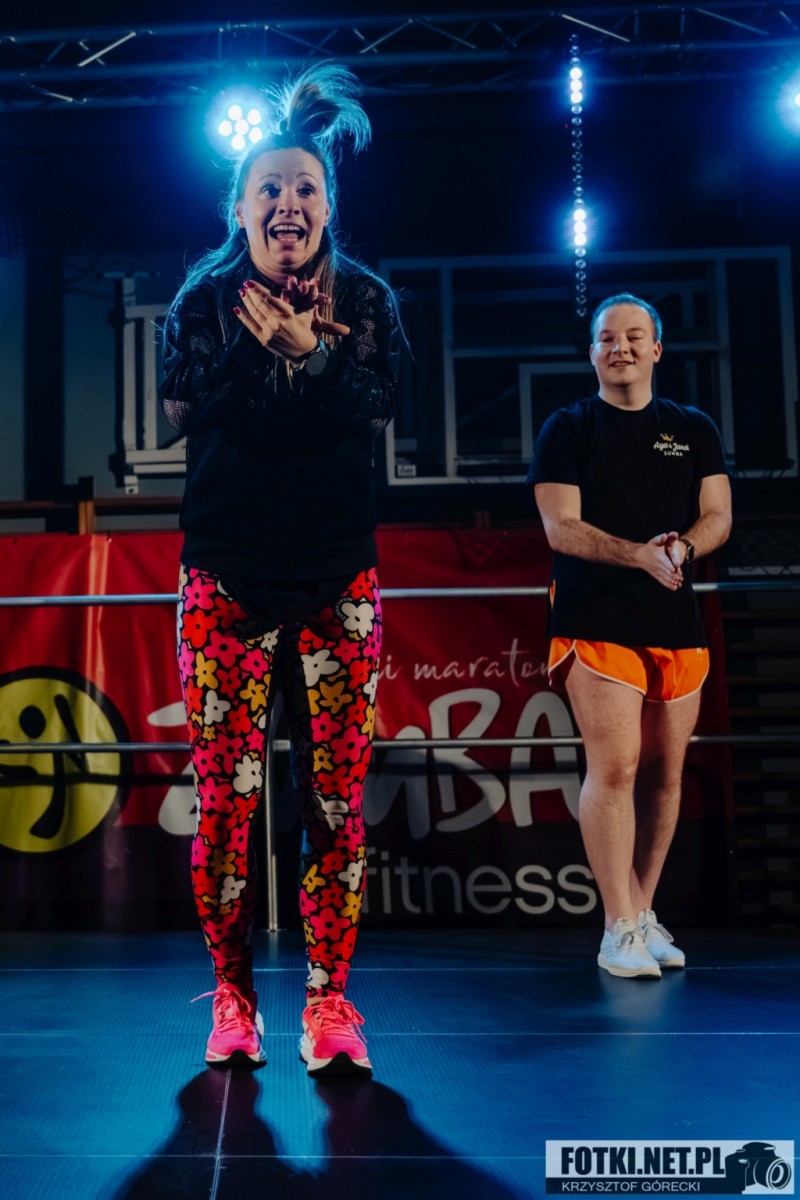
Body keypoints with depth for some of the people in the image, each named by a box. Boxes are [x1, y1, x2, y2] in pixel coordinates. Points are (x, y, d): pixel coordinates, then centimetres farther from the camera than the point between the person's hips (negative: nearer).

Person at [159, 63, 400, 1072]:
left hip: (338, 575, 1)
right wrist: (256, 340, -10)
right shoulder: (204, 300, 9)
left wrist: (311, 352, -11)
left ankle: (329, 1002, 8)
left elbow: (376, 413, 0)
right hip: (226, 573, 0)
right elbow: (181, 410, -3)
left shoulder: (366, 302, 10)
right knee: (225, 794, -2)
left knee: (336, 796, -2)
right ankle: (232, 998, 13)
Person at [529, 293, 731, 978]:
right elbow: (561, 528, -5)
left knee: (664, 773, 5)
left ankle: (644, 915, 19)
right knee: (614, 767, -12)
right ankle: (620, 929, -4)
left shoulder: (694, 429, 15)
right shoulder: (567, 430, 5)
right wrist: (640, 554, -20)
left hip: (678, 621, 4)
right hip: (597, 621, -4)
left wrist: (683, 548, -14)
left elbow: (718, 516, 9)